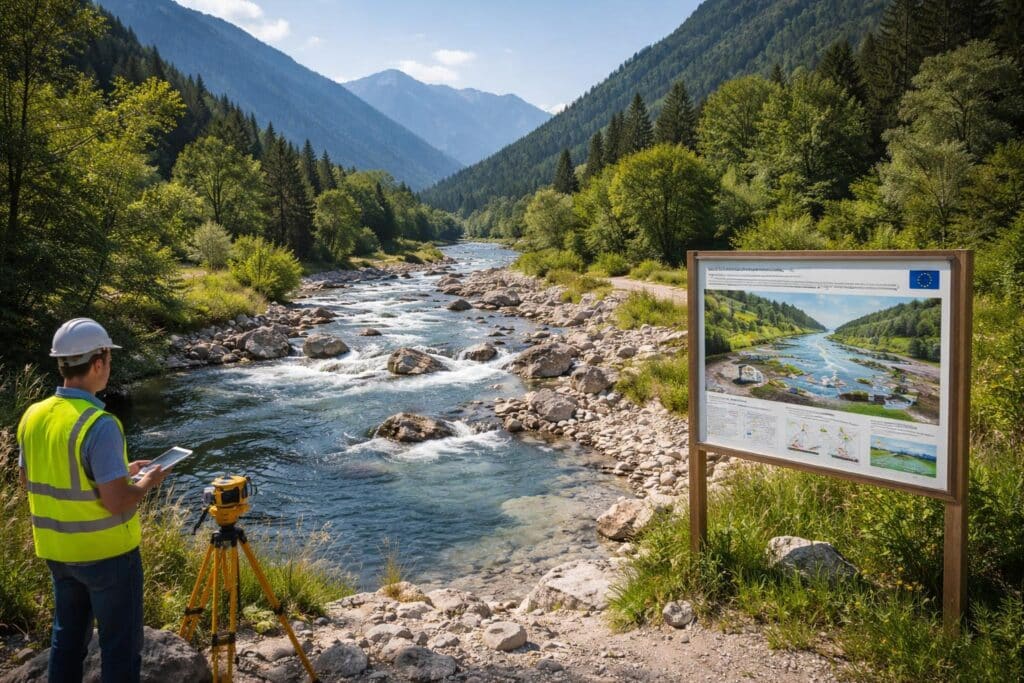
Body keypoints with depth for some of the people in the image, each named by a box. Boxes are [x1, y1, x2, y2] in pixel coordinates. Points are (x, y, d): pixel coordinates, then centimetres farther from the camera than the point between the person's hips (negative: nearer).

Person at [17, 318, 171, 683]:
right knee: (120, 644, 7)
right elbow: (116, 503, -26)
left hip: (57, 551, 7)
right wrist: (147, 482, -5)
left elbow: (30, 481, 12)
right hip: (106, 552, -7)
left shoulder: (32, 416, -1)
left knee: (68, 636, 21)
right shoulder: (99, 424, -25)